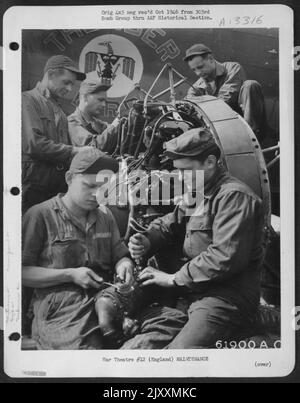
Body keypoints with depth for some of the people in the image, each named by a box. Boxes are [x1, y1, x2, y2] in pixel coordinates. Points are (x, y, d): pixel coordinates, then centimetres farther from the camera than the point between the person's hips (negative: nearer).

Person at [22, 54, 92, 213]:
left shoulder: (58, 109, 21)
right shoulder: (28, 100, -4)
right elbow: (34, 145, -17)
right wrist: (73, 151, -14)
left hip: (58, 188, 7)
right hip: (33, 187, -7)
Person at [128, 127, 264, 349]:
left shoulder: (234, 196, -16)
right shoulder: (195, 190, 15)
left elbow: (225, 258, -24)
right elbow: (170, 223, 19)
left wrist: (174, 279, -17)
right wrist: (146, 241, -4)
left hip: (227, 296, -9)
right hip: (193, 287, 9)